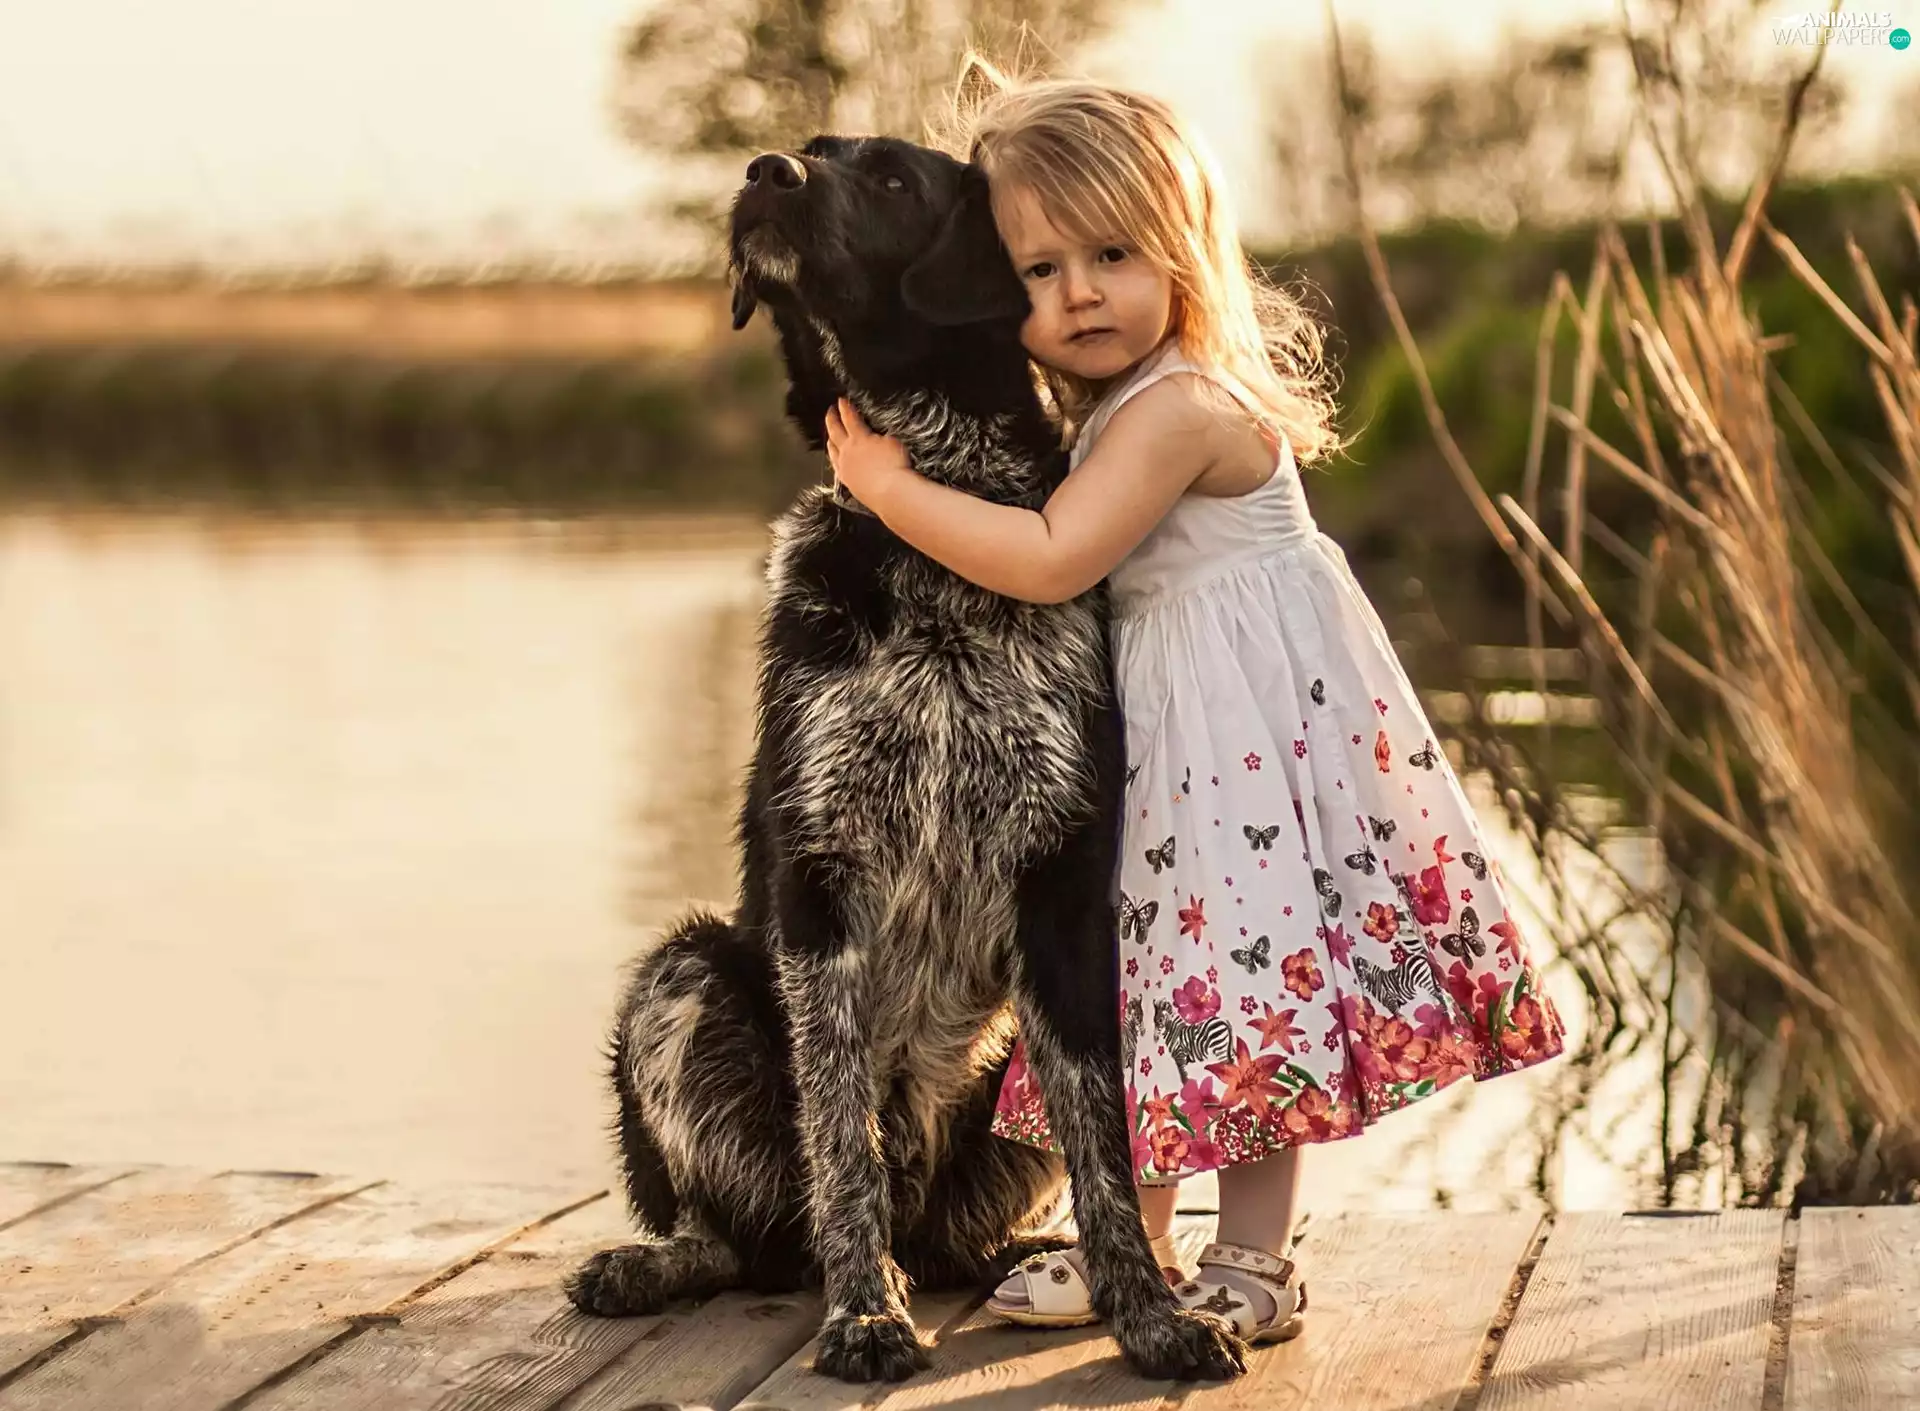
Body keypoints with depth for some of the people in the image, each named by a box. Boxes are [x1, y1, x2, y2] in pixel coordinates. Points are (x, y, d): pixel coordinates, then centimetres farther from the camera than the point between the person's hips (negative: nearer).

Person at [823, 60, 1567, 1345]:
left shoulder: (1173, 409, -22)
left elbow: (1052, 560, -29)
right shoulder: (1124, 400, 9)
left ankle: (1252, 1263, 4)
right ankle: (1134, 1242, 26)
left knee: (1243, 968, -5)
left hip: (1248, 704, -10)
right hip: (1165, 709, 10)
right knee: (1167, 963, 15)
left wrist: (889, 485, -24)